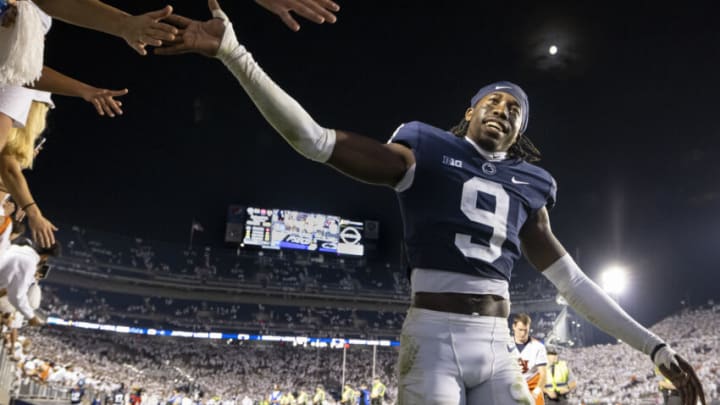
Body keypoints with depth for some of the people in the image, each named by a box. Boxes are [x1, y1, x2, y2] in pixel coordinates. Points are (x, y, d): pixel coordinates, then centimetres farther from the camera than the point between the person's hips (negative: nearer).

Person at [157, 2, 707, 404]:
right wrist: (233, 52, -16)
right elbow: (313, 139, -7)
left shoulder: (526, 187, 16)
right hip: (435, 338, -5)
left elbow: (573, 281, 19)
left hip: (498, 348, 5)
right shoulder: (428, 153, 2)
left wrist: (655, 347, 15)